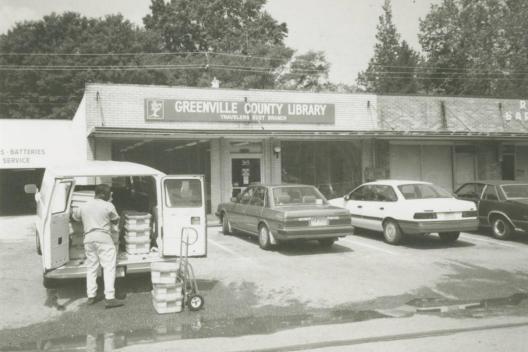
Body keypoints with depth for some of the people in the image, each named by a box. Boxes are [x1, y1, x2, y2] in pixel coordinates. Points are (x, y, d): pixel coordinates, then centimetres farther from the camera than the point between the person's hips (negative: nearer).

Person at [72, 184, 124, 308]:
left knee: (91, 268, 15)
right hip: (103, 238, -5)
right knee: (109, 267, -5)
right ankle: (109, 298, -11)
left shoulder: (83, 206, 10)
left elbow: (75, 217, 26)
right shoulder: (108, 206, -5)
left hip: (88, 239, 6)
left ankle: (91, 296, 17)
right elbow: (116, 220, 6)